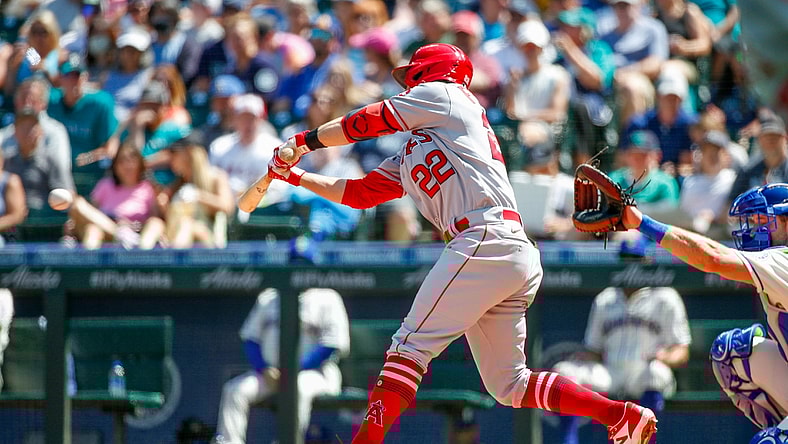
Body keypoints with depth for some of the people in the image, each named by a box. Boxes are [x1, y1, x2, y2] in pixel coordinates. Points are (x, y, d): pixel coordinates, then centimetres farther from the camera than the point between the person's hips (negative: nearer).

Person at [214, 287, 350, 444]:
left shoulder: (327, 299, 0)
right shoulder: (268, 298, 14)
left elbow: (331, 347, -9)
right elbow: (250, 338, 13)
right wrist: (265, 369, -7)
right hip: (271, 371, 5)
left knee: (299, 389, -38)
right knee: (234, 390, -19)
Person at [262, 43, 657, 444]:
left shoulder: (443, 94, 11)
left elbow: (369, 122, 10)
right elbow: (361, 193, 31)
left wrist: (304, 140, 20)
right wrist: (296, 177, 28)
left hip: (487, 239, -9)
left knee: (411, 344, -13)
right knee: (508, 385, 7)